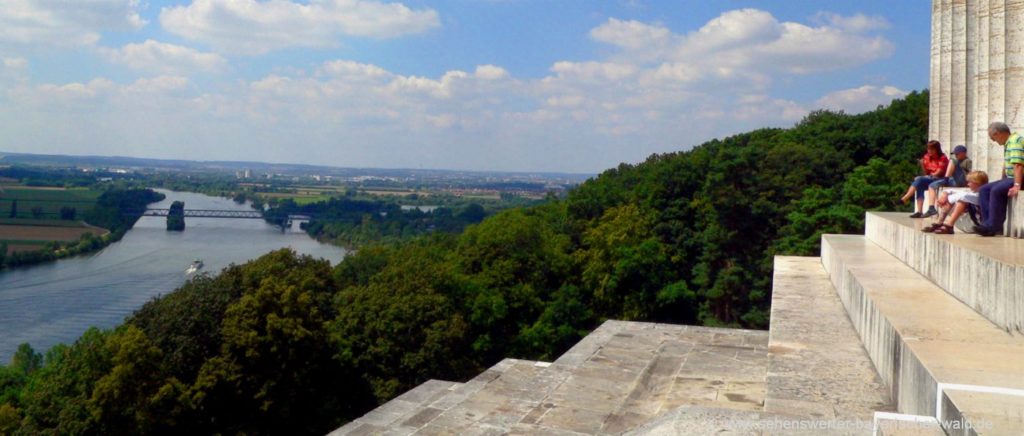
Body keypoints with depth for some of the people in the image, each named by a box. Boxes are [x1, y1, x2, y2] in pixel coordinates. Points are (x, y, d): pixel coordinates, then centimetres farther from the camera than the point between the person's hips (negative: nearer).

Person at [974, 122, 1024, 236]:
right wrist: (1002, 181, 20)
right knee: (983, 190, 1)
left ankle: (993, 226, -21)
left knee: (996, 190, -28)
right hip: (1010, 178, 10)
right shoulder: (1007, 143, 16)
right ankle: (988, 222, -10)